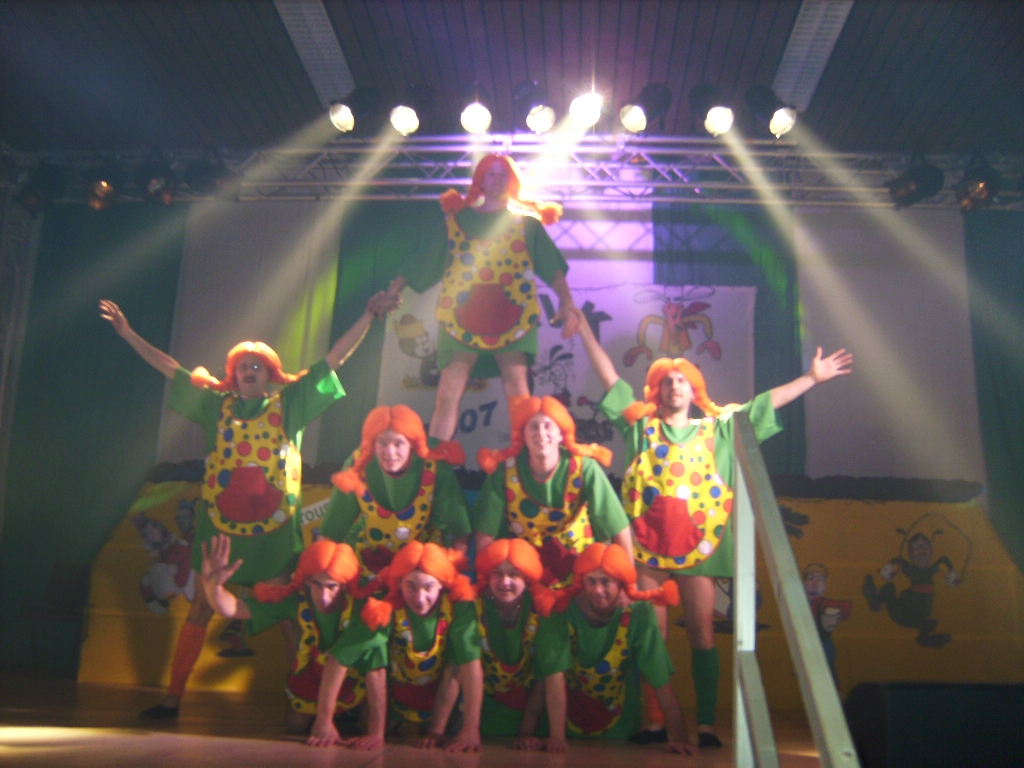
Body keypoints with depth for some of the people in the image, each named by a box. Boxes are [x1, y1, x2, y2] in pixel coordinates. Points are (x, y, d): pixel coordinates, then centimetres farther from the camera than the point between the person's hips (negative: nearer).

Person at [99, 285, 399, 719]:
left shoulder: (290, 403, 6)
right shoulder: (218, 404, 11)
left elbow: (336, 358, 0)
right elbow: (170, 369, 15)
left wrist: (371, 314, -5)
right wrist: (128, 334, 15)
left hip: (274, 528, -2)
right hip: (220, 524, 2)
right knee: (201, 608, 7)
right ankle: (173, 696, 17)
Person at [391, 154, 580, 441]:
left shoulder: (526, 221, 15)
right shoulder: (456, 218, 17)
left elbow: (553, 268, 8)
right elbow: (423, 261, 16)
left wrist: (567, 304, -5)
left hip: (511, 312, 0)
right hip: (462, 312, 1)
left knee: (517, 386, -10)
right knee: (448, 392, -8)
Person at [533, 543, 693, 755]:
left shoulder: (638, 614, -17)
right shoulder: (562, 611, -21)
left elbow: (661, 680, -18)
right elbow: (555, 675, -25)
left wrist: (679, 736, -25)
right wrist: (557, 737, -30)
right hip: (570, 722, -1)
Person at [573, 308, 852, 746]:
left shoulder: (717, 428, 13)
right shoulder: (641, 425, 10)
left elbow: (766, 402, 14)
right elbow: (608, 376, 8)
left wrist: (812, 378, 13)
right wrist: (582, 324, 7)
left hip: (698, 546, 1)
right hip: (647, 545, 0)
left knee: (702, 635, -1)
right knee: (651, 636, 1)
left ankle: (706, 726, 4)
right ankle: (654, 722, 8)